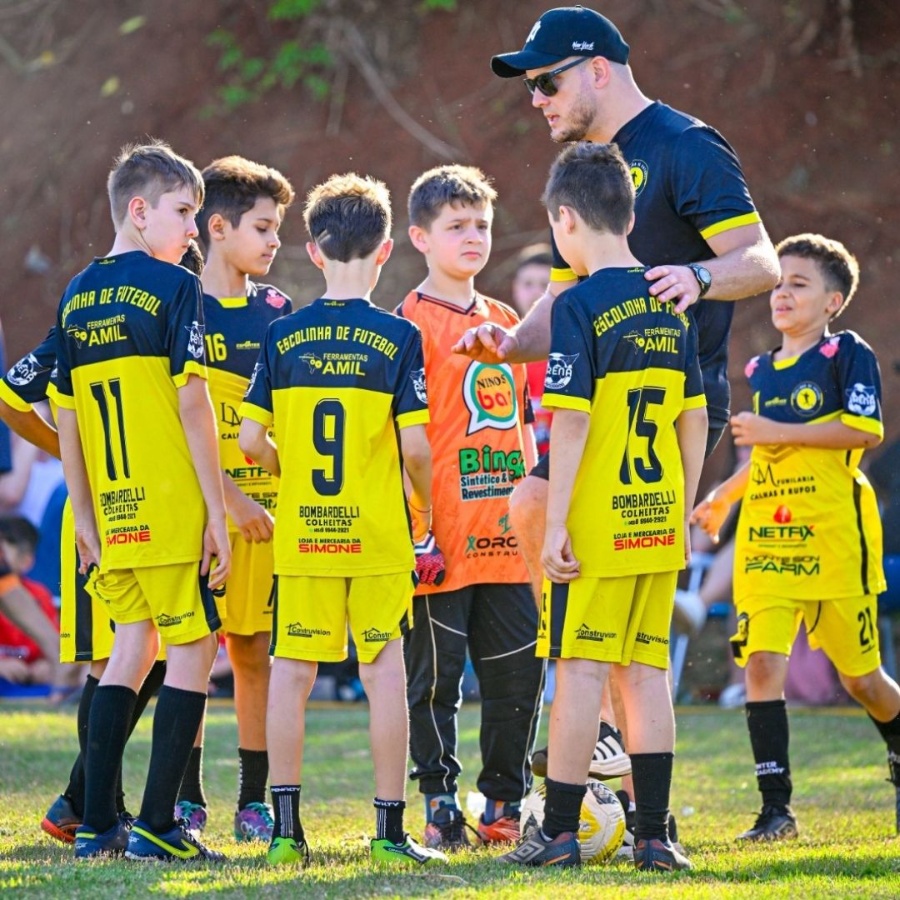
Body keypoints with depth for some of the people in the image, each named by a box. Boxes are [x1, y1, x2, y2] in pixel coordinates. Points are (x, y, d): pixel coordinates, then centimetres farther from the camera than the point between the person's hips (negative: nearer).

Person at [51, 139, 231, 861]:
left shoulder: (76, 296, 11)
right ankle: (156, 825, -3)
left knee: (132, 646, 15)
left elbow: (65, 416, 12)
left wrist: (85, 513, 18)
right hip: (173, 509, -6)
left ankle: (97, 823, 12)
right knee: (193, 647, 1)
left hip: (112, 511, 6)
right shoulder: (173, 287, -8)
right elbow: (191, 401, -13)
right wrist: (218, 511, -11)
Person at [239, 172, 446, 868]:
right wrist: (426, 511, 7)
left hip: (301, 532, 2)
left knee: (292, 672, 6)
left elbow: (250, 438, -2)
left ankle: (287, 828, 5)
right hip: (378, 534, -2)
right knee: (385, 672, 3)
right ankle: (390, 828, 4)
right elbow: (415, 444, -10)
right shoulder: (398, 337, -5)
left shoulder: (283, 335, 2)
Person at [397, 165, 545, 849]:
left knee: (519, 674, 7)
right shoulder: (411, 324, -4)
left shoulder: (507, 323, 16)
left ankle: (505, 805, 17)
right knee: (435, 676, 0)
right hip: (442, 537, -6)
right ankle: (440, 807, 8)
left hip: (507, 536, 6)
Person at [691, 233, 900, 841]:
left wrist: (777, 431, -15)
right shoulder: (762, 370, 18)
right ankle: (776, 808, -9)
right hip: (765, 536, 5)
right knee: (762, 663, -10)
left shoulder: (848, 354, -3)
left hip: (833, 536, -5)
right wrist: (722, 496, 25)